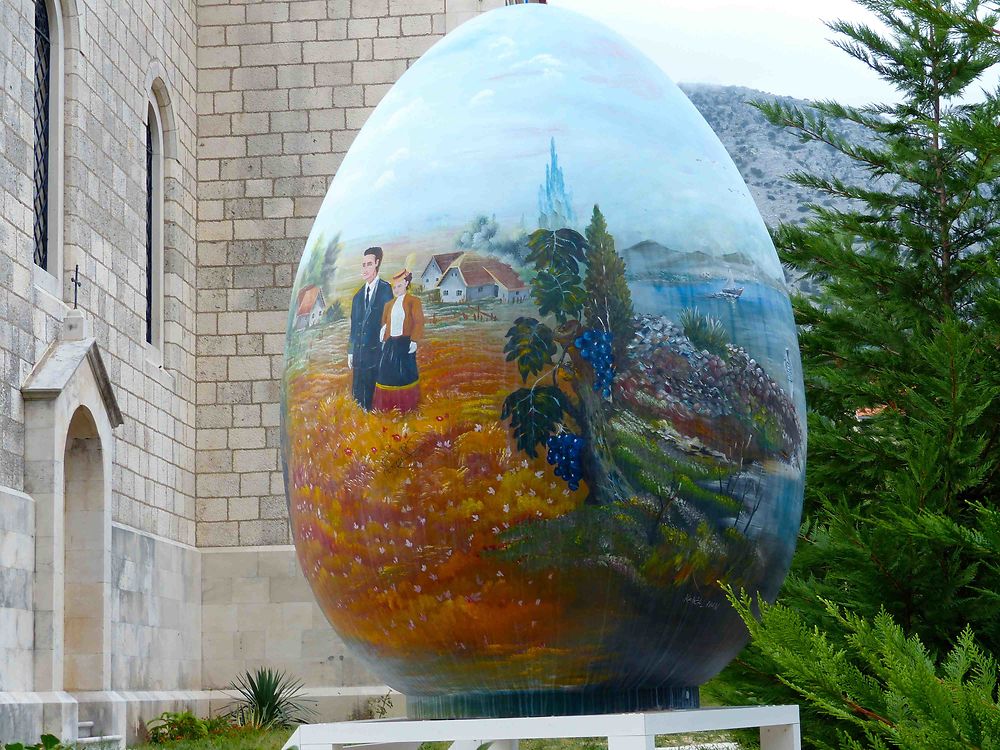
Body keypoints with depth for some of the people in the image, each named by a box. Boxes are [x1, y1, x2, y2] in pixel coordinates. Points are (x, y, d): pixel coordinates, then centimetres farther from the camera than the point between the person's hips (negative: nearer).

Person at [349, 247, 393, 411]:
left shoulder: (386, 290, -3)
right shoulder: (358, 296, 19)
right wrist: (350, 352, 14)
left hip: (378, 353, -6)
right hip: (359, 357, 6)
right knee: (359, 398, 5)